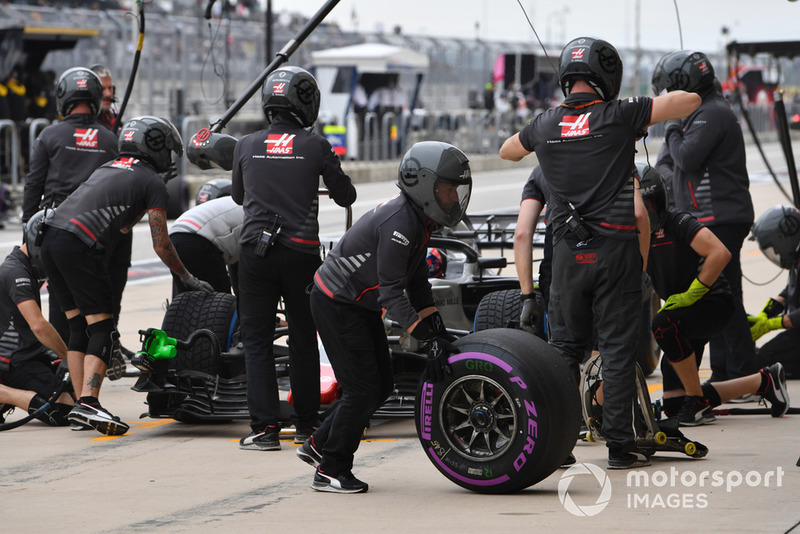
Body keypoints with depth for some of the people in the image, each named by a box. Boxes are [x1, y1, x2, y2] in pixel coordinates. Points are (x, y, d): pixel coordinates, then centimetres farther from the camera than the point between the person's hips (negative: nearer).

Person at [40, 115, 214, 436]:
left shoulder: (108, 168, 29)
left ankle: (81, 405, 12)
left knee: (79, 328, 13)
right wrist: (188, 279, 18)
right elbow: (161, 245, 6)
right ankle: (88, 403, -19)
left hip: (51, 238, 8)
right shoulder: (153, 184, 7)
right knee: (101, 328, -5)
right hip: (80, 246, -8)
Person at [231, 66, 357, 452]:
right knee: (303, 340, 12)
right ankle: (306, 423, 19)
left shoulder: (246, 146, 4)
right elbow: (345, 197, 9)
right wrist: (330, 174, 30)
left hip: (255, 249, 0)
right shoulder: (315, 147, -2)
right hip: (300, 252, 0)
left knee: (257, 341, 4)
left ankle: (264, 427, -5)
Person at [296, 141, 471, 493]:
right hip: (336, 305, -10)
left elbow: (417, 283, 10)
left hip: (361, 306, 10)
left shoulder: (420, 219, 4)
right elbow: (390, 292, -29)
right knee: (362, 388, -8)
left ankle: (319, 445, 24)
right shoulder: (399, 222, -28)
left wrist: (438, 330, 2)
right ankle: (330, 471, 5)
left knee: (381, 385, 12)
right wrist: (427, 338, -31)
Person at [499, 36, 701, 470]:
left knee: (564, 349, 12)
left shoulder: (545, 125, 5)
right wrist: (653, 107, 16)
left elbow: (506, 151, 27)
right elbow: (690, 100, -3)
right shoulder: (618, 117, -7)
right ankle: (619, 444, 2)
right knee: (618, 349, 2)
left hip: (568, 253, 3)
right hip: (615, 248, -3)